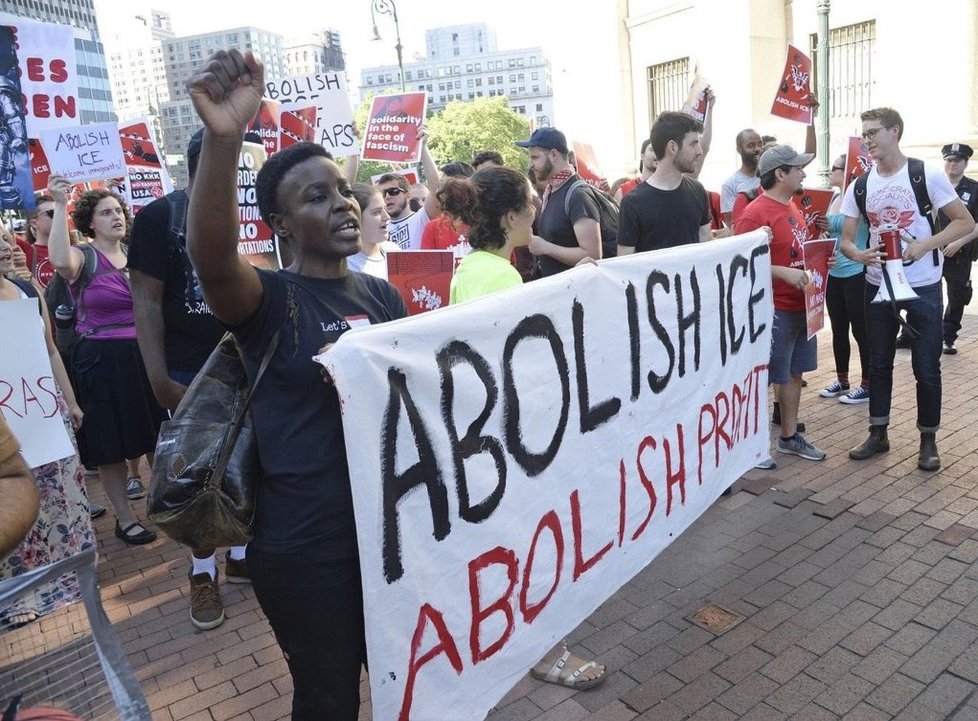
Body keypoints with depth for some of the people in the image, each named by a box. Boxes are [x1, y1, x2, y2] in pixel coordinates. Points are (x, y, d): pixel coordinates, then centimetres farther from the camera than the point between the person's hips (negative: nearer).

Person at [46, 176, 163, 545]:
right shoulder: (83, 257, -5)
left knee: (156, 434, 13)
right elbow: (60, 262, -31)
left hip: (144, 355, 5)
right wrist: (60, 205, -28)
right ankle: (124, 517, 18)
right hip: (102, 361, -4)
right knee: (111, 444, 5)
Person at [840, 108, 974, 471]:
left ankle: (928, 440, 20)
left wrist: (925, 245, -22)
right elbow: (845, 240, 3)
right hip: (878, 286, 4)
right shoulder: (859, 186, 2)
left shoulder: (927, 175, -8)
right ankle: (878, 434, 25)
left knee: (926, 367, 4)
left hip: (922, 287, -3)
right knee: (879, 364, 12)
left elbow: (965, 222, -6)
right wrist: (859, 255, -20)